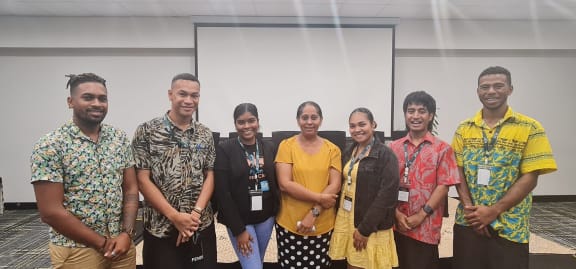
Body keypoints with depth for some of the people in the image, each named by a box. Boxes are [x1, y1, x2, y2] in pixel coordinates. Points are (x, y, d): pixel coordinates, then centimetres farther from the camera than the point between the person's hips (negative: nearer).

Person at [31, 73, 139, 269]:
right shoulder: (50, 146, -12)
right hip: (76, 250, -4)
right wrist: (102, 243, -12)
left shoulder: (120, 139, 1)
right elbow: (50, 212, -14)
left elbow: (131, 190, 4)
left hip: (122, 244, 4)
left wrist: (126, 234, -9)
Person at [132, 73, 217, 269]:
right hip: (161, 228, -3)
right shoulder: (147, 131, -5)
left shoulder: (206, 135, 5)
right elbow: (142, 180, -8)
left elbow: (210, 176, 4)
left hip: (202, 226, 3)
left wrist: (195, 213, -11)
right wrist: (175, 217, -13)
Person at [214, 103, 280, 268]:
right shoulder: (224, 149, -11)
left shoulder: (269, 148, 2)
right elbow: (222, 192, -13)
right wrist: (238, 229, -14)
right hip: (239, 220, -4)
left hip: (266, 217, 4)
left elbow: (276, 183, 8)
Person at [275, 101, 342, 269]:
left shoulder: (332, 149, 3)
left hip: (323, 225, 2)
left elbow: (335, 186, -3)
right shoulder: (286, 146, -3)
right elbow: (284, 184, -11)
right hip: (290, 224, -1)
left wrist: (314, 213, -13)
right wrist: (319, 197, -15)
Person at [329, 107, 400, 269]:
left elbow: (386, 195, -17)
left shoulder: (385, 155, -12)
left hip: (371, 226, -6)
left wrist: (365, 229, -17)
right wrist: (339, 218, 4)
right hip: (346, 220, 6)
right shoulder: (349, 152, 8)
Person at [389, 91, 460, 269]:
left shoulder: (442, 149, -1)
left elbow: (443, 186, -7)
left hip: (425, 228, -3)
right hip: (396, 225, 3)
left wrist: (420, 216, -12)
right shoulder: (394, 147, 7)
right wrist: (396, 214, -7)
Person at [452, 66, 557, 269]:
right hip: (468, 223, 2)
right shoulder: (464, 129, 4)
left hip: (509, 227, -2)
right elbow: (457, 172, 2)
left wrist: (494, 211, -15)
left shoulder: (530, 128, -4)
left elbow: (530, 178, -8)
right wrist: (469, 209, -11)